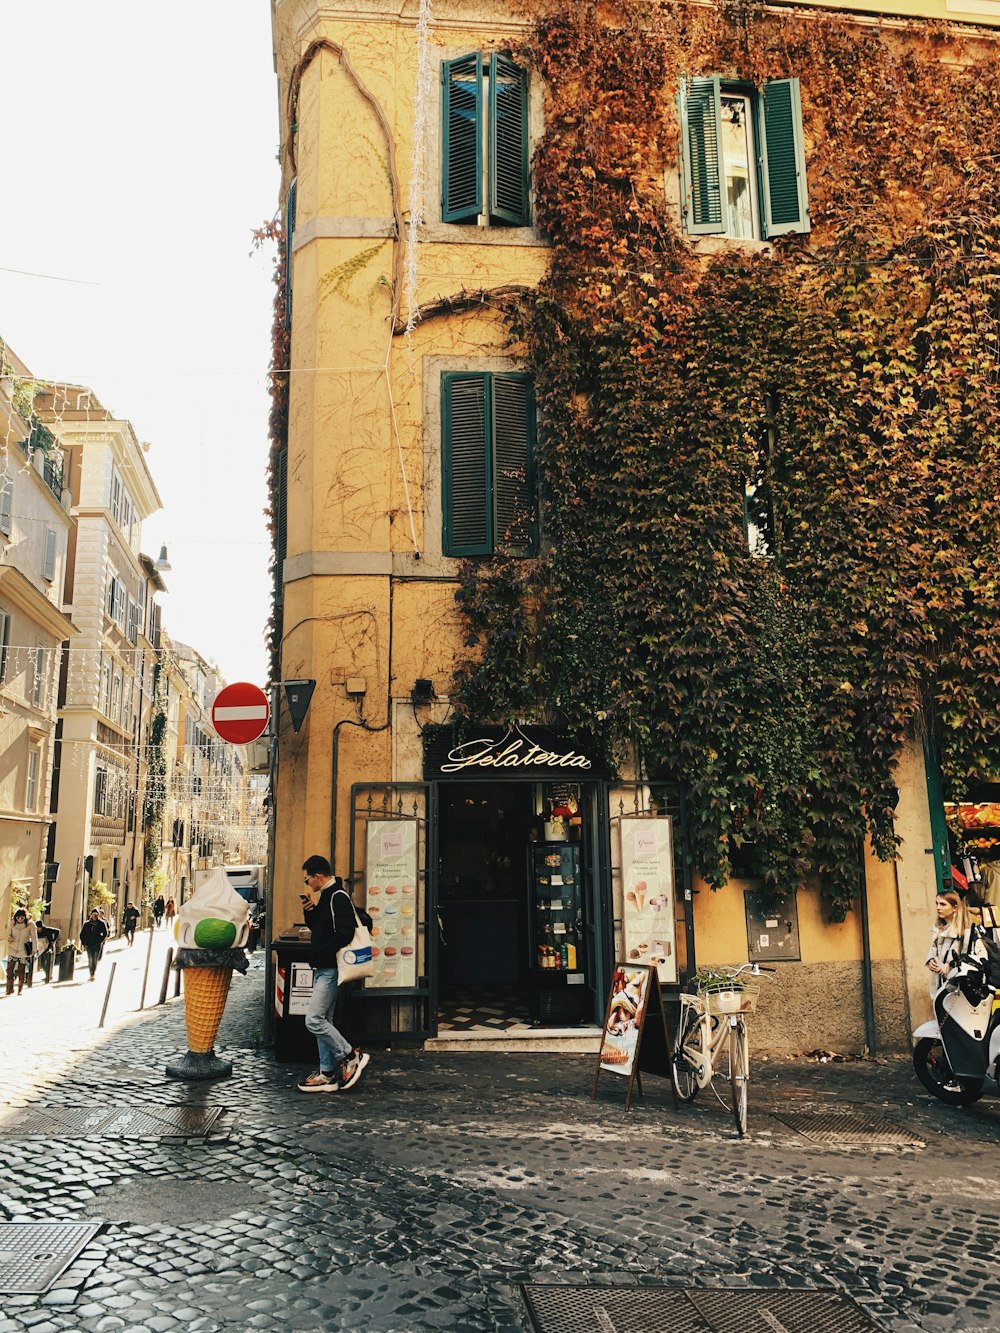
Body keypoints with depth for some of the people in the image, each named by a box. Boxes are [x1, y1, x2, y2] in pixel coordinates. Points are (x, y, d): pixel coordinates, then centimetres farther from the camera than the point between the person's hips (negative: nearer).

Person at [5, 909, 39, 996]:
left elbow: (34, 937, -3)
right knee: (9, 969, -4)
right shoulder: (12, 923, -3)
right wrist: (9, 938, -17)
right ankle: (10, 989, 9)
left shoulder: (30, 924, -9)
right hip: (12, 950, 2)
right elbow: (8, 933, 7)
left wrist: (34, 949, -4)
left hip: (24, 951, -2)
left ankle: (20, 990, 13)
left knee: (21, 970, 3)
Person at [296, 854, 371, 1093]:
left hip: (331, 969, -10)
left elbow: (345, 934, -25)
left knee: (314, 1020, -10)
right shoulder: (325, 896, 15)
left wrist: (319, 953, -19)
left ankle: (352, 1057, 0)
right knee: (323, 1021, 12)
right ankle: (328, 1074, 19)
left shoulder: (339, 897, -17)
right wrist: (309, 911, 5)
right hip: (323, 968, 10)